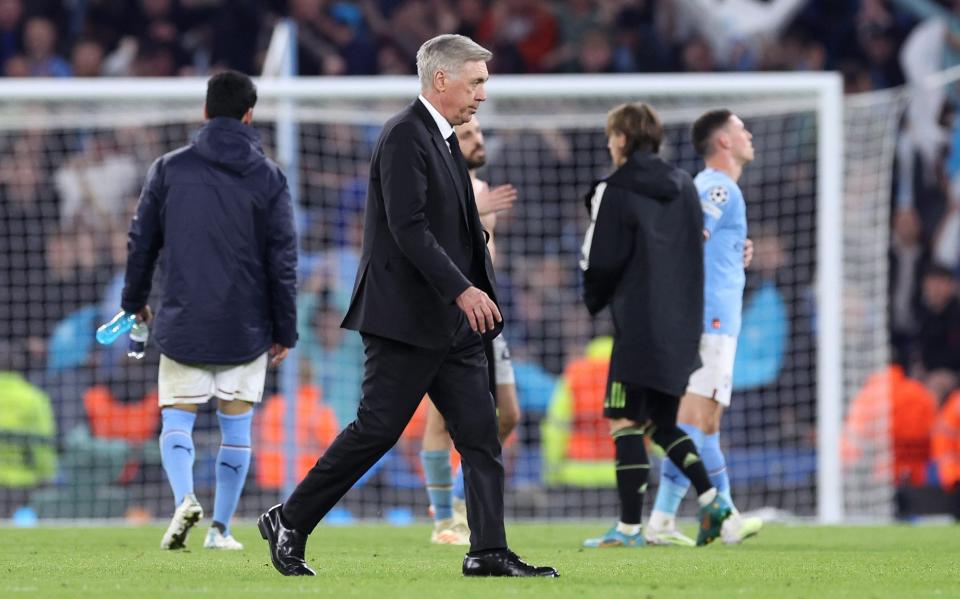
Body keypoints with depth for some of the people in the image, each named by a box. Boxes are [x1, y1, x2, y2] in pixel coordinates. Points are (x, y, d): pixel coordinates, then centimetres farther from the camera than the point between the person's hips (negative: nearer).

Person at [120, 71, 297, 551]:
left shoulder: (169, 169, 1)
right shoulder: (268, 178, -1)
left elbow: (142, 240, 6)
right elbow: (283, 259, -1)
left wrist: (135, 300, 21)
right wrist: (284, 330, 6)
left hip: (183, 323, 0)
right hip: (246, 329, 0)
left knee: (176, 420, 5)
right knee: (236, 426, 9)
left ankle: (184, 498, -21)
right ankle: (220, 528, 8)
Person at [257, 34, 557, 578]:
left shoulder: (446, 140, 17)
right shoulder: (404, 136, -13)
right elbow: (408, 227, -22)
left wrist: (479, 297, 16)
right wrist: (461, 290, -26)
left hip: (452, 324, 9)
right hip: (405, 318, -9)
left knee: (481, 432, 1)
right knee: (376, 430, -5)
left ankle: (489, 552, -1)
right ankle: (290, 523, 8)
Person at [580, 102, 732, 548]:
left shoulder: (614, 192, -9)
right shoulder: (684, 187, 14)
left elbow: (599, 261, -9)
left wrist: (594, 300, 10)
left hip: (638, 323, -7)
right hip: (682, 325, 7)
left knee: (625, 422, -2)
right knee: (661, 423, 17)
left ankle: (629, 527, -5)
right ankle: (711, 499, -1)